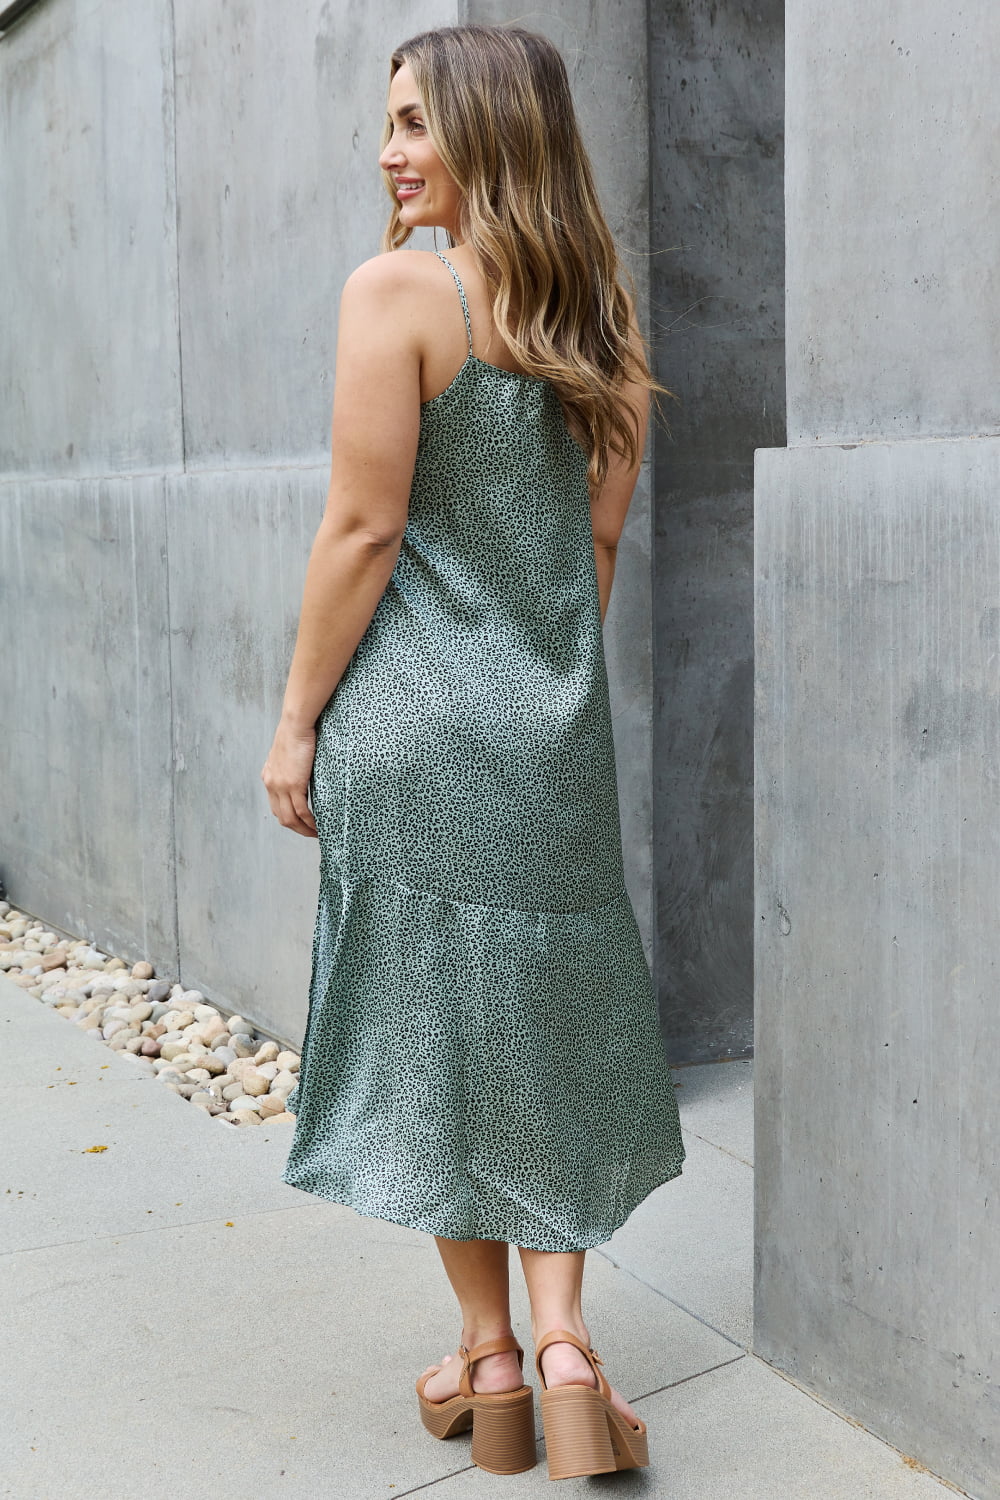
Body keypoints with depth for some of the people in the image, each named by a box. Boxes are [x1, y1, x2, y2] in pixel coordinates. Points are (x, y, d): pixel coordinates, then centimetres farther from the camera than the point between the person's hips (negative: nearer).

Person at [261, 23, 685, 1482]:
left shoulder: (397, 291, -11)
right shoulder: (602, 317, 8)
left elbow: (365, 528, -14)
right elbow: (600, 541, 10)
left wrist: (298, 720, -6)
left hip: (412, 717, -5)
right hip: (556, 729, 5)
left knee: (430, 1029, 8)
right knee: (553, 1023, 15)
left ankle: (491, 1361, 20)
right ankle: (562, 1337, 7)